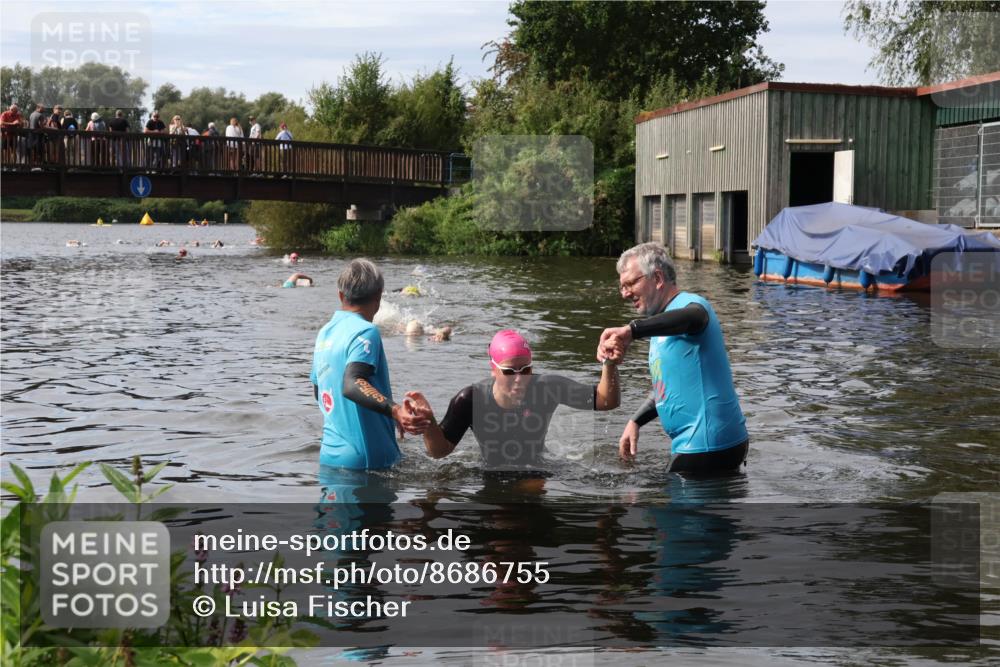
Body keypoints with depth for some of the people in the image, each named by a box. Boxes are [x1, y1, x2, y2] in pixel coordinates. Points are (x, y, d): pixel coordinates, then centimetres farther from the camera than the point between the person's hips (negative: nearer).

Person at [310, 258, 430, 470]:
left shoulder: (324, 333, 11)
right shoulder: (365, 332, -14)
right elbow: (351, 385, -31)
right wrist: (394, 410, -45)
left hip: (330, 455, 8)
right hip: (365, 459, -8)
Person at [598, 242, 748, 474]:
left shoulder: (689, 303, -14)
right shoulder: (661, 323, 17)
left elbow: (693, 317, -41)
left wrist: (631, 330, -54)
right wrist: (635, 422, 11)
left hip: (707, 447, -10)